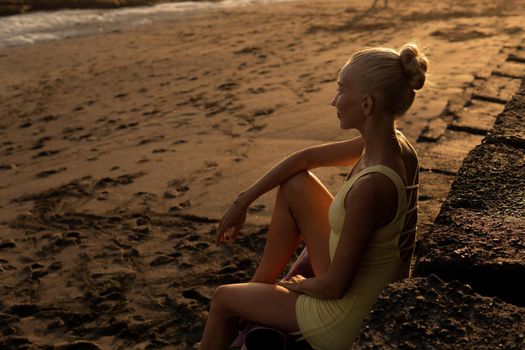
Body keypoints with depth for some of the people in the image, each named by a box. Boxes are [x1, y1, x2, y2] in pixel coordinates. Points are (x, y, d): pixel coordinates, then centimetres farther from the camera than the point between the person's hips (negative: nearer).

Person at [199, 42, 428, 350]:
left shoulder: (371, 186, -35)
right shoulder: (392, 143, -8)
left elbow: (334, 286, -27)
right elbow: (307, 157, 3)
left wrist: (300, 284, -4)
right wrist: (243, 201, 6)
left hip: (350, 319, -7)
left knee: (223, 298, 9)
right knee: (295, 185, 9)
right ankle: (259, 285, 25)